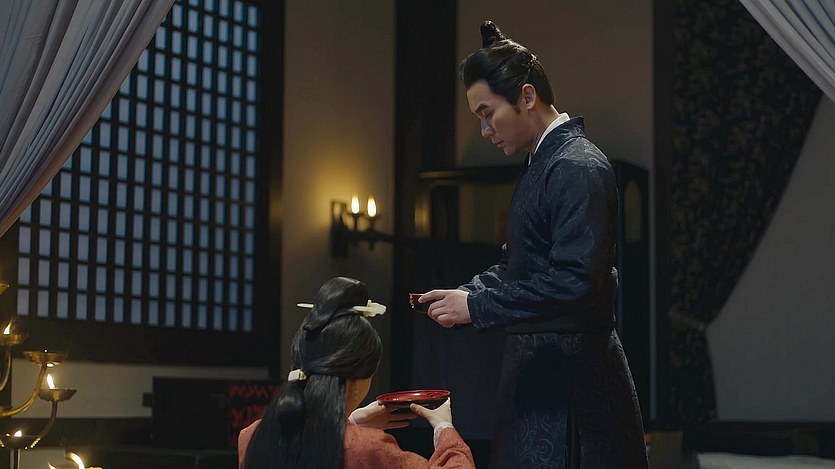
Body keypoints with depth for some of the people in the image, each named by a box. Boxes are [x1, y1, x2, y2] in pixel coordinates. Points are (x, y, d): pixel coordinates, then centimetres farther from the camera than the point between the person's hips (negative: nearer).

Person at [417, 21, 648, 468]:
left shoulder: (577, 167, -16)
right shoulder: (542, 164, 14)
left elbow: (574, 281, -24)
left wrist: (477, 305, -20)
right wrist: (464, 293, 3)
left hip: (568, 376, -9)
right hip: (539, 365, 9)